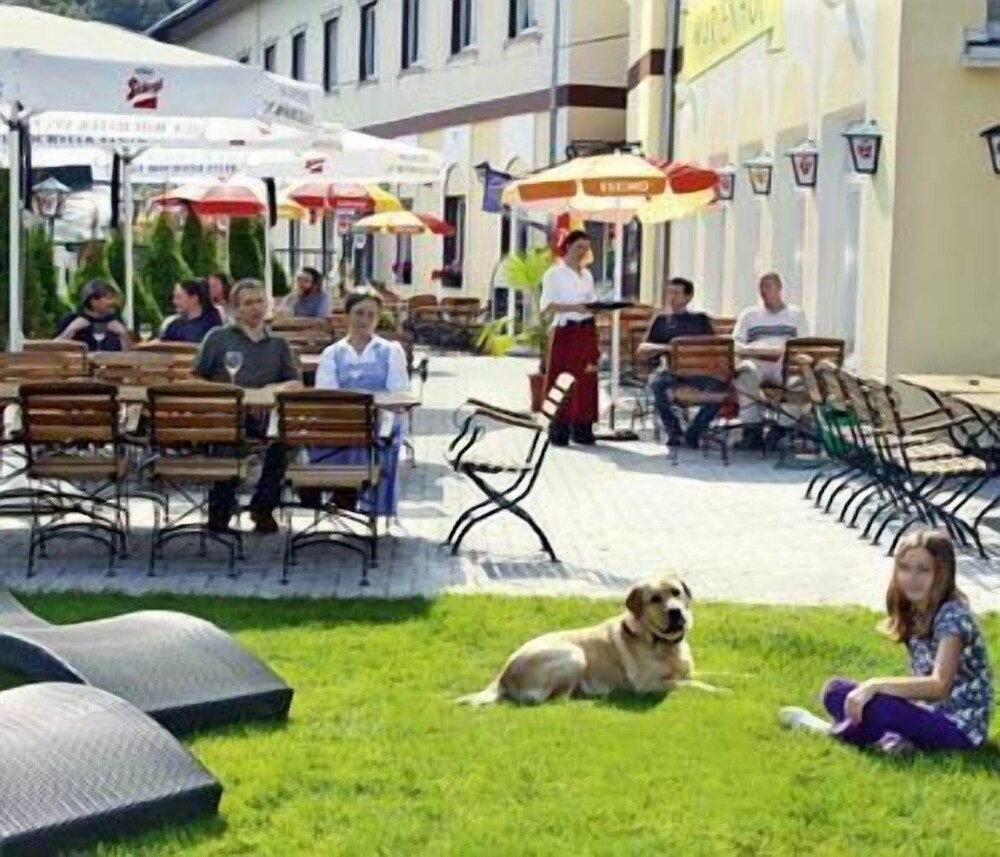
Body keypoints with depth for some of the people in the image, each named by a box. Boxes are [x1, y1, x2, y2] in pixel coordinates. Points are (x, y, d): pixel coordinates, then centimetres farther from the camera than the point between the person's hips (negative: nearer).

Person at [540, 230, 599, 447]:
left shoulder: (587, 275, 16)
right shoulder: (554, 273, -3)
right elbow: (547, 305, -12)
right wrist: (573, 307, -23)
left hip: (587, 332, 6)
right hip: (565, 332, -6)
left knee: (585, 382, 4)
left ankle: (582, 429, 9)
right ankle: (558, 430, -3)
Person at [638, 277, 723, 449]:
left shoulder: (701, 320, 22)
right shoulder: (661, 320, 22)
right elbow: (642, 349, 12)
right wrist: (663, 348, -7)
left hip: (698, 371, 0)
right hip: (672, 371, 0)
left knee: (719, 385, -32)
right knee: (656, 382, -35)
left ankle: (693, 433, -15)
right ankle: (674, 431, -15)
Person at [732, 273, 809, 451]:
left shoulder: (796, 314, 22)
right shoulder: (749, 315, 24)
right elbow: (735, 345, 12)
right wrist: (755, 350, -9)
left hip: (785, 362, 0)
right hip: (756, 361, 0)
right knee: (746, 372, -38)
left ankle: (781, 430, -27)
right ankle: (753, 430, -36)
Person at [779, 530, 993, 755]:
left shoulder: (952, 616, -18)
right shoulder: (914, 615, 8)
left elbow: (939, 686, -29)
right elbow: (922, 682, 9)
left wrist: (876, 685, -30)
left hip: (960, 727, -9)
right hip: (931, 715, 9)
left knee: (874, 706, -33)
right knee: (836, 689, 1)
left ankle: (831, 730, -3)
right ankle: (888, 738, -19)